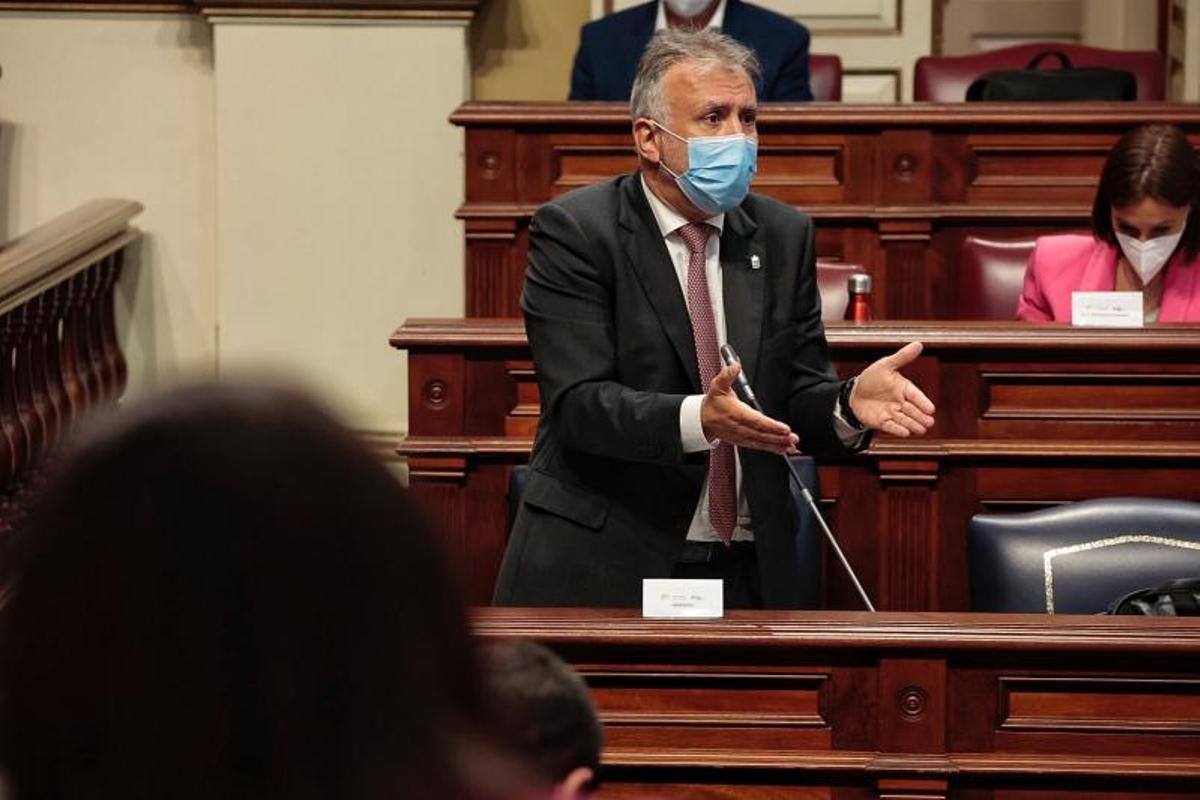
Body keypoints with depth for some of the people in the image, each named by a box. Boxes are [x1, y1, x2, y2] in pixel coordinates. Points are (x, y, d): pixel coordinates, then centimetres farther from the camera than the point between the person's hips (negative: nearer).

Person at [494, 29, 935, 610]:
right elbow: (580, 402, -17)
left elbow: (797, 398, 5)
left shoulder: (783, 235, 8)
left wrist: (849, 403, -18)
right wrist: (697, 419, -34)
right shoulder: (573, 231, -7)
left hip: (750, 570, 4)